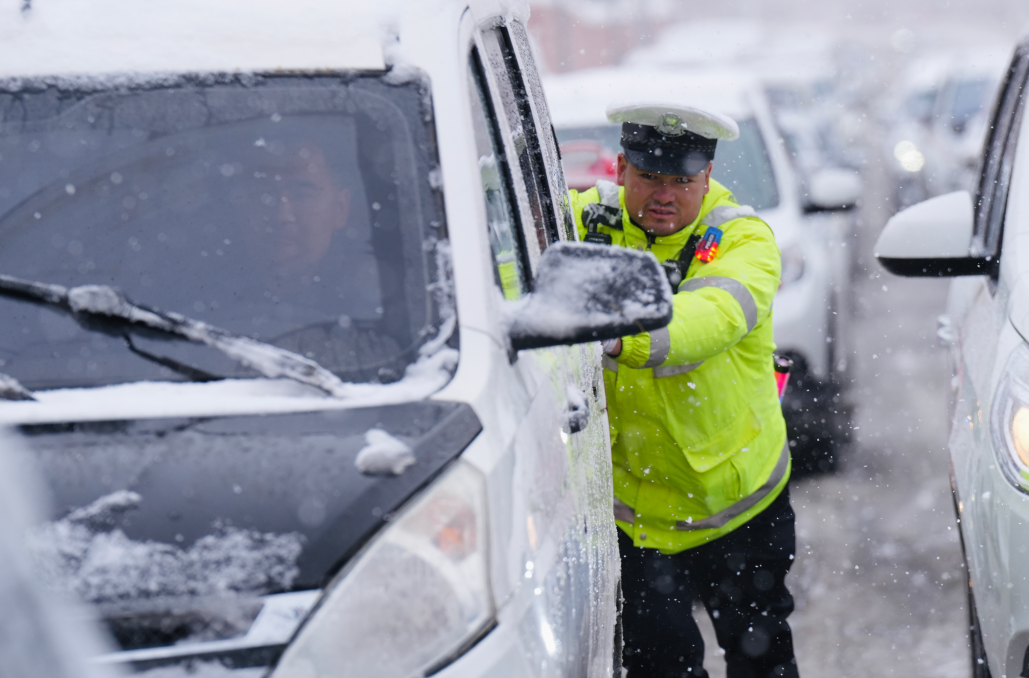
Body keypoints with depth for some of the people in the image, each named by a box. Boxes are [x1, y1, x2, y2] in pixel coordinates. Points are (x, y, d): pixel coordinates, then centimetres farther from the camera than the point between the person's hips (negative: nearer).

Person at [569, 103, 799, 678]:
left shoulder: (741, 237, -16)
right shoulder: (590, 219, -6)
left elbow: (715, 316, -36)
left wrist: (622, 335, -55)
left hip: (740, 498, -1)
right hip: (635, 501, 1)